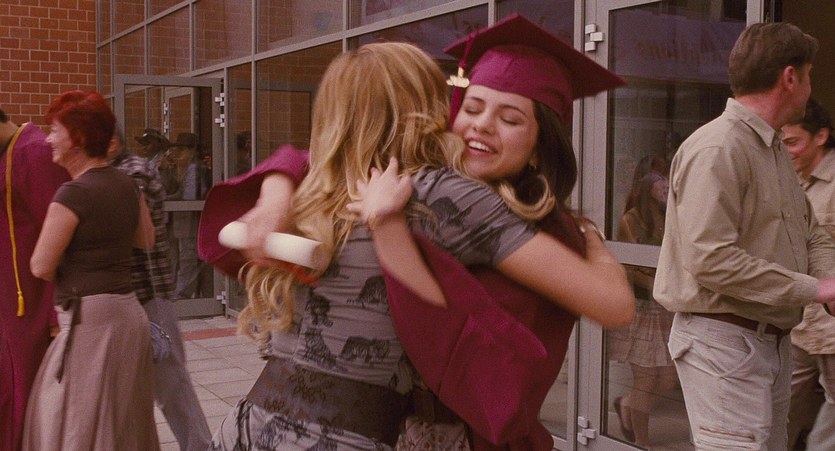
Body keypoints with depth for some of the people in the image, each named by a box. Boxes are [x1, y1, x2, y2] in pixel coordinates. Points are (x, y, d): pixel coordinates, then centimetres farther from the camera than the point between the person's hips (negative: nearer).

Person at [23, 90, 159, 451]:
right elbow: (147, 240, 23)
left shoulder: (73, 194, -16)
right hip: (126, 311, 8)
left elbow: (41, 266, -10)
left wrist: (68, 276, 9)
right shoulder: (126, 185, 7)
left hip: (89, 319, -8)